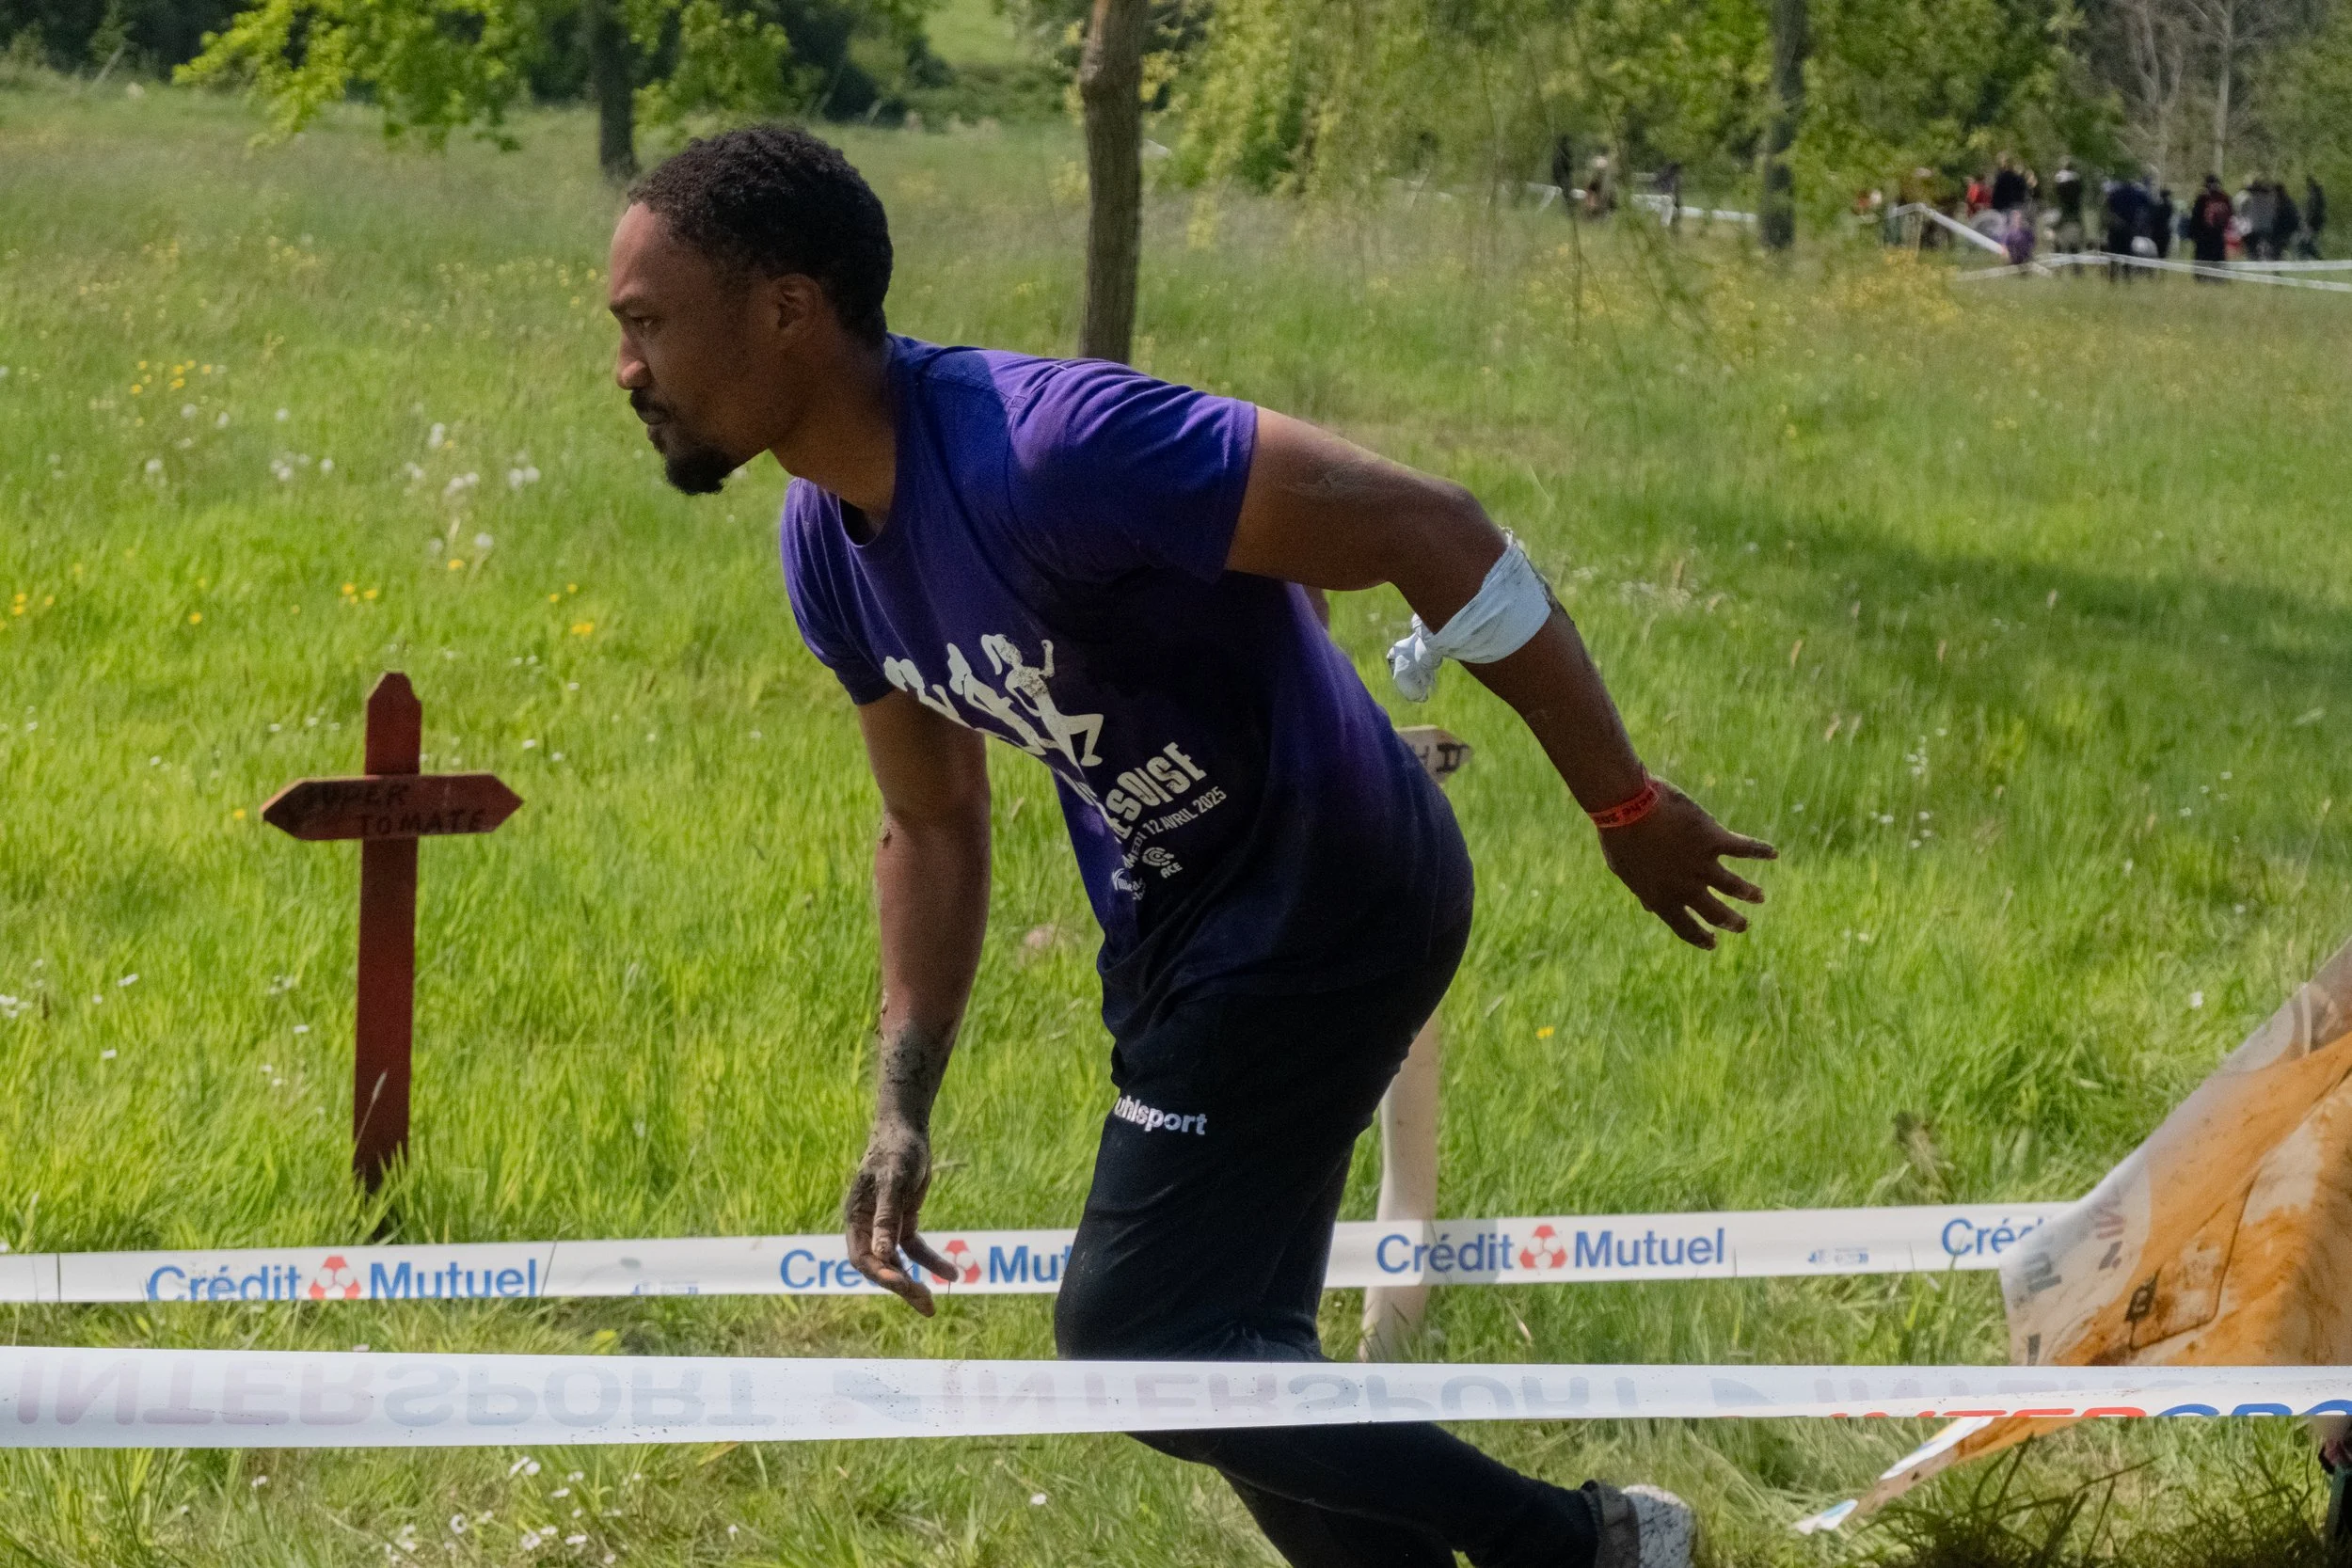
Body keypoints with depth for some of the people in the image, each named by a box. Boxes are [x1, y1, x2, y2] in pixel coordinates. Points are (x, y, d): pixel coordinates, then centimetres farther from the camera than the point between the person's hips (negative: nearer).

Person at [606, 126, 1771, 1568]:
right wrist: (904, 1112, 5)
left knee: (1132, 1343, -11)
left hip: (1327, 901, -9)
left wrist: (1628, 809, -20)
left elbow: (1435, 535, -27)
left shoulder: (1049, 448, -31)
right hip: (1173, 929, 9)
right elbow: (935, 824, 14)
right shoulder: (829, 541, -2)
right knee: (1224, 1349, 15)